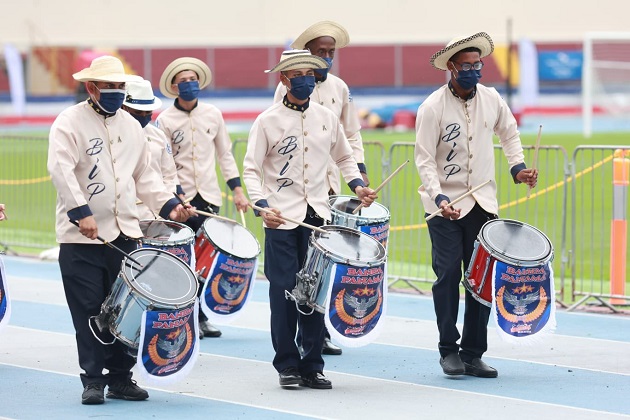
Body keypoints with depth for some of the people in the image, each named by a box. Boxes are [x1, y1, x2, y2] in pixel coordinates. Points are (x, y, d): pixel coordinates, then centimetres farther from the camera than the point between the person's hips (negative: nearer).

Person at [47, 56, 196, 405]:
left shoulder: (131, 126, 15)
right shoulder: (70, 122, -4)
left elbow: (145, 175, 21)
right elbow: (61, 171, -16)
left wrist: (169, 205, 6)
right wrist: (82, 213, -26)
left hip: (125, 232, 5)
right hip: (81, 236, -5)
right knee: (88, 311, -3)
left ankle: (121, 377, 15)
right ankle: (93, 381, 4)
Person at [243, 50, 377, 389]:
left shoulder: (327, 118, 10)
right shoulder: (268, 121, -2)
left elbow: (344, 157, 23)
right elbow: (251, 169, -3)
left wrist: (356, 184, 5)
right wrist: (262, 205, -17)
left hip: (318, 216, 3)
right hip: (282, 218, -3)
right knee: (284, 291, -2)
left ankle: (312, 366, 9)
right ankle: (287, 365, 7)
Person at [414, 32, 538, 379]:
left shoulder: (491, 99, 3)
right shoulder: (432, 108, -10)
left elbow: (508, 132, 22)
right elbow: (424, 159, -11)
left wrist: (517, 167, 7)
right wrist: (438, 198, -24)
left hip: (483, 203, 4)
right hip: (445, 205, -4)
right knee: (448, 276, -7)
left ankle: (473, 354, 8)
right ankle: (449, 350, 4)